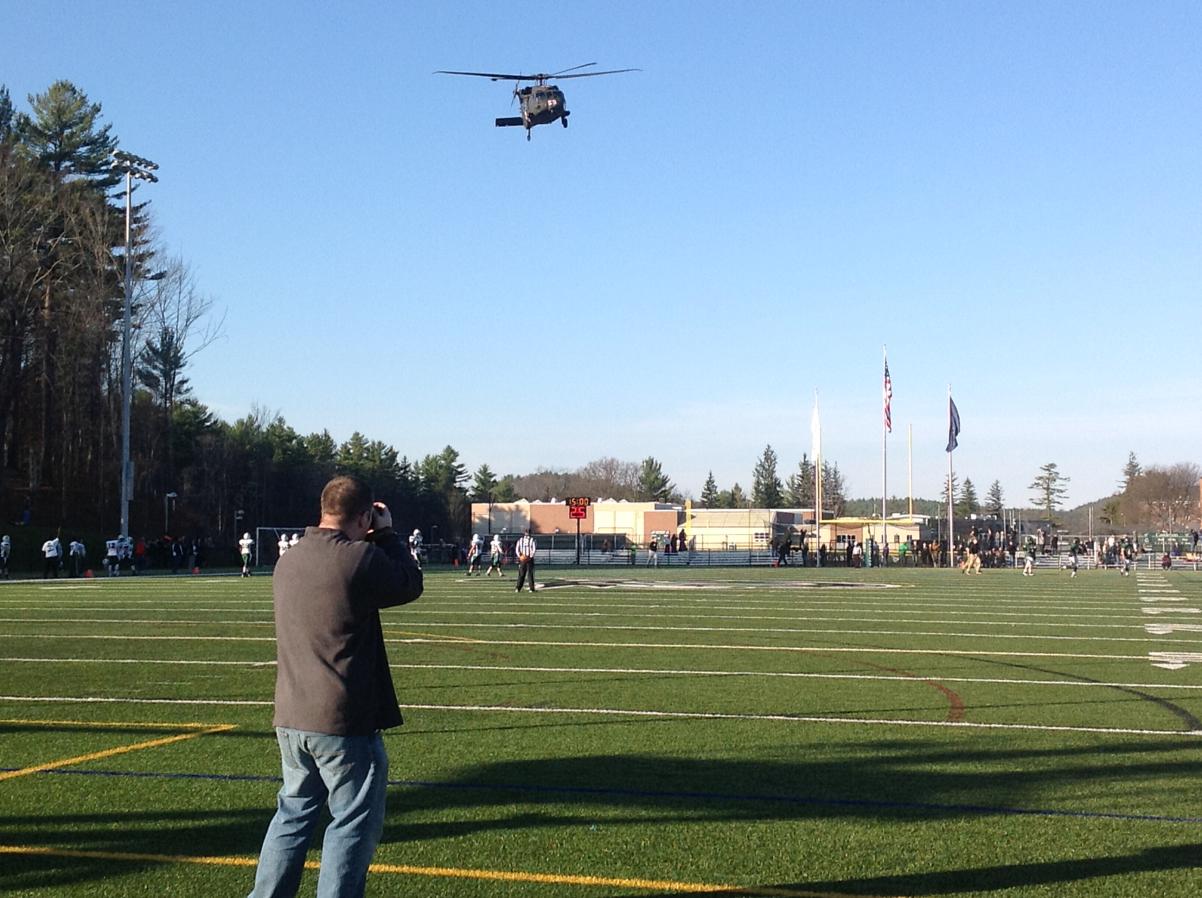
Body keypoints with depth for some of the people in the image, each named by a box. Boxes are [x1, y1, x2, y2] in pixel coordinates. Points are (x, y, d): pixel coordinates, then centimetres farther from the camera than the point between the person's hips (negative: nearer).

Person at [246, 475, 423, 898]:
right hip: (345, 723, -7)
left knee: (293, 813, 21)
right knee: (354, 824, 5)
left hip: (291, 719, 7)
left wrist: (372, 541, 17)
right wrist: (386, 534, 9)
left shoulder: (289, 561, 8)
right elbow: (410, 585, -1)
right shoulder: (361, 558, -16)